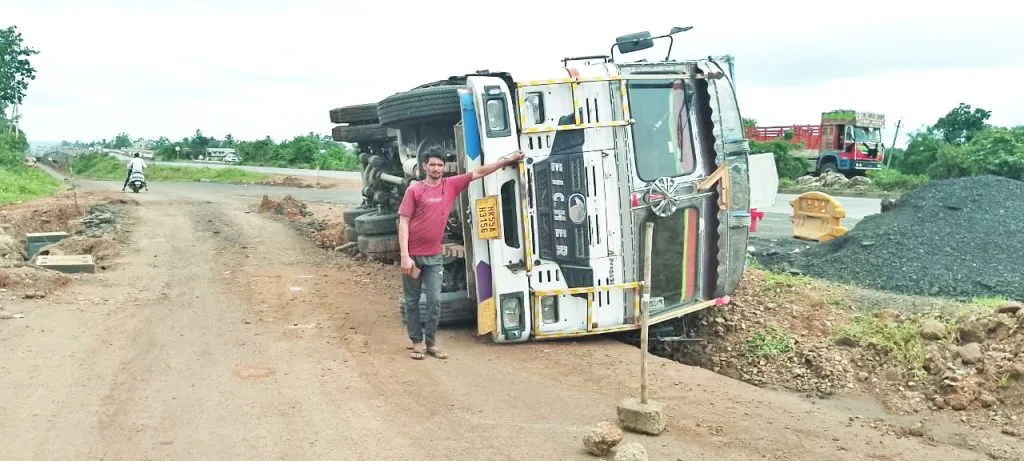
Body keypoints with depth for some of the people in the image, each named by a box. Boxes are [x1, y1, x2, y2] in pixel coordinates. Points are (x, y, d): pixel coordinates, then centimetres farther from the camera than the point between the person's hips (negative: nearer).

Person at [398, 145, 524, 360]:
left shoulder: (451, 185, 2)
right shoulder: (414, 189, -7)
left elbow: (478, 173, 8)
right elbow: (403, 223, -9)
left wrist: (507, 160, 7)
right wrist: (404, 256, -16)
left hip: (434, 256, 3)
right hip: (413, 255, -2)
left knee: (435, 300, 1)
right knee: (412, 301, 7)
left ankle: (431, 342, 16)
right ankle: (417, 342, 19)